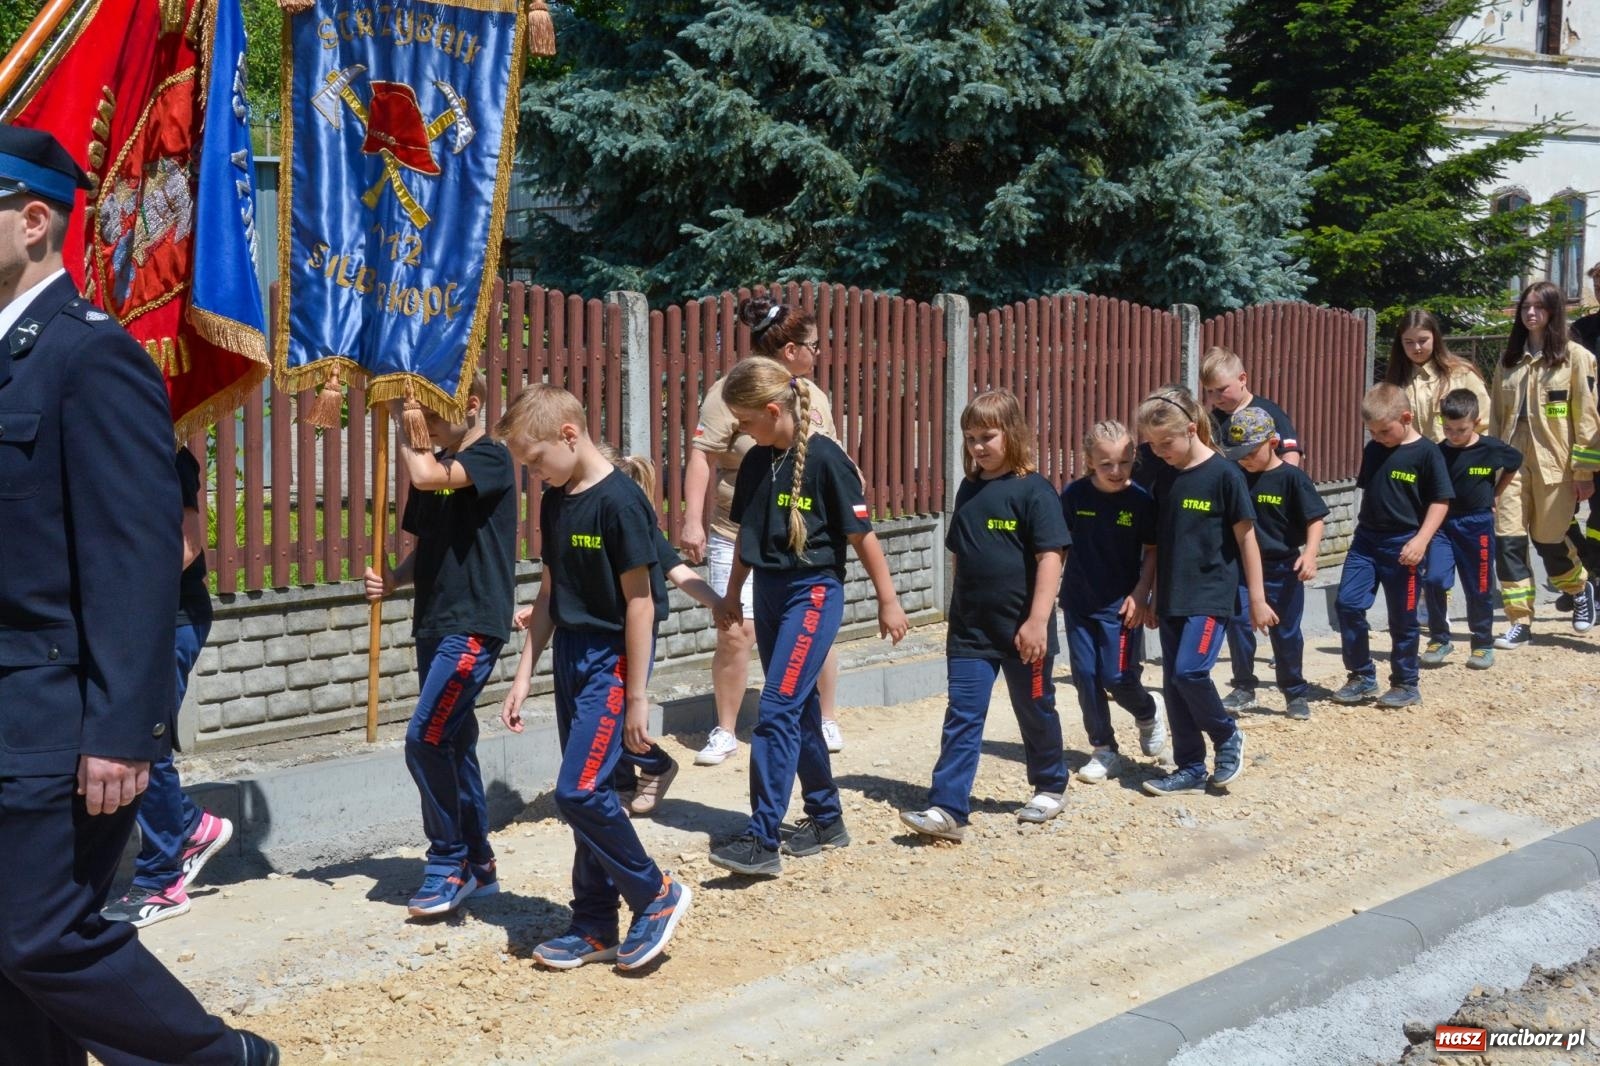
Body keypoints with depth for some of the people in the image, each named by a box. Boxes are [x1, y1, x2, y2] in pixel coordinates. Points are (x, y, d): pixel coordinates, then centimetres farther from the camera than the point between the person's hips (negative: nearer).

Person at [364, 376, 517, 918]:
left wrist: (400, 420, -11)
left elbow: (424, 476, -26)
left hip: (474, 624, -9)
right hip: (435, 624, 9)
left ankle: (450, 864, -1)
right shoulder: (434, 464, 15)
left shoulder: (491, 458, -9)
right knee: (453, 743, 11)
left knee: (425, 740, -14)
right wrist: (392, 580, 0)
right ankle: (477, 866, 21)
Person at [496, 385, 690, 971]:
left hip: (612, 660, -8)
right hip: (570, 657, 8)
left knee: (579, 790, -13)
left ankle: (657, 895, 6)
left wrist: (636, 697, -15)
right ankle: (597, 927, 19)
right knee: (588, 791, 11)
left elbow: (639, 601, -16)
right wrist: (524, 676, 12)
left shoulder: (619, 501, -16)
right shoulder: (555, 503, 9)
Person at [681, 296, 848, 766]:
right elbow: (701, 457, -12)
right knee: (735, 633, -6)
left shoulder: (813, 396, 10)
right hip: (738, 537, -5)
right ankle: (725, 731, 12)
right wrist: (692, 520, -18)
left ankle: (826, 721, 26)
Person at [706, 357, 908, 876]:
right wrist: (732, 595, 21)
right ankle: (826, 818, 26)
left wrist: (888, 600, -7)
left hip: (814, 592, -7)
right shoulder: (756, 462, 7)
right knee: (800, 708, 13)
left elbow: (861, 535, -10)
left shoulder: (825, 459, -14)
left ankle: (762, 840, -13)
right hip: (769, 592, 7)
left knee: (777, 709, -14)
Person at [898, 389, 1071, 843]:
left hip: (1022, 630, -5)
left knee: (1035, 711, 13)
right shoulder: (969, 491, 9)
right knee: (962, 718, -2)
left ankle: (1050, 787, 34)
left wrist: (1038, 621, -21)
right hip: (970, 631, 5)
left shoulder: (1033, 490, -11)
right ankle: (947, 809, -5)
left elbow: (1050, 557, -16)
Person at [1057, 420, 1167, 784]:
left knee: (1117, 678, -5)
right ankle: (1103, 750, 18)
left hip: (1121, 604, -3)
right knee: (1085, 676, 5)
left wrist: (1140, 595, -11)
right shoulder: (1074, 495, -6)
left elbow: (1152, 551, -3)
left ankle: (1149, 711, 28)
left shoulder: (1141, 501, -10)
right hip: (1078, 601, 3)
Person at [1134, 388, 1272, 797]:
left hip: (1211, 595, -6)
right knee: (1173, 683, 6)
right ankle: (1191, 769, 16)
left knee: (1190, 671, -18)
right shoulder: (1165, 480, 8)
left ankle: (1228, 737, 7)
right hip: (1172, 598, 7)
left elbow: (1246, 537, -6)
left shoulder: (1224, 474, -10)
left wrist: (1257, 598, -5)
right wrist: (1155, 599, 17)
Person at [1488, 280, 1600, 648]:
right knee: (1508, 540, -5)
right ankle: (1519, 622, 4)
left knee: (1548, 541, 4)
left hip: (1553, 460, -4)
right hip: (1512, 458, 4)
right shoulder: (1509, 359, 14)